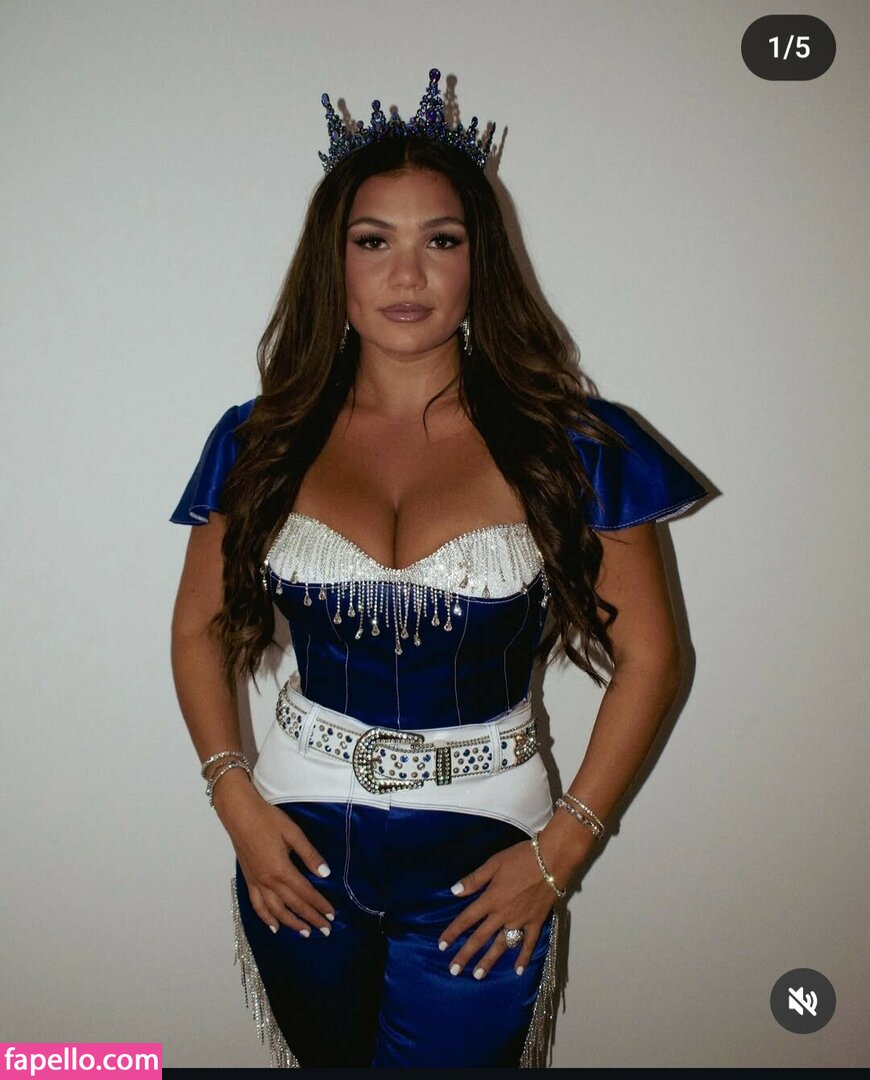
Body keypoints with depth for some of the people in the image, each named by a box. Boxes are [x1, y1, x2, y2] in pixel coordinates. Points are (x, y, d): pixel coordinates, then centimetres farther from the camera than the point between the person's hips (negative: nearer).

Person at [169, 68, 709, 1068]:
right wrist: (237, 801, -4)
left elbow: (648, 657, -4)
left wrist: (563, 846, -9)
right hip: (295, 853, 3)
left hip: (482, 871, -2)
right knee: (321, 1056, 22)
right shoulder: (260, 443, -1)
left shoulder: (567, 447, -7)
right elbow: (200, 629, 7)